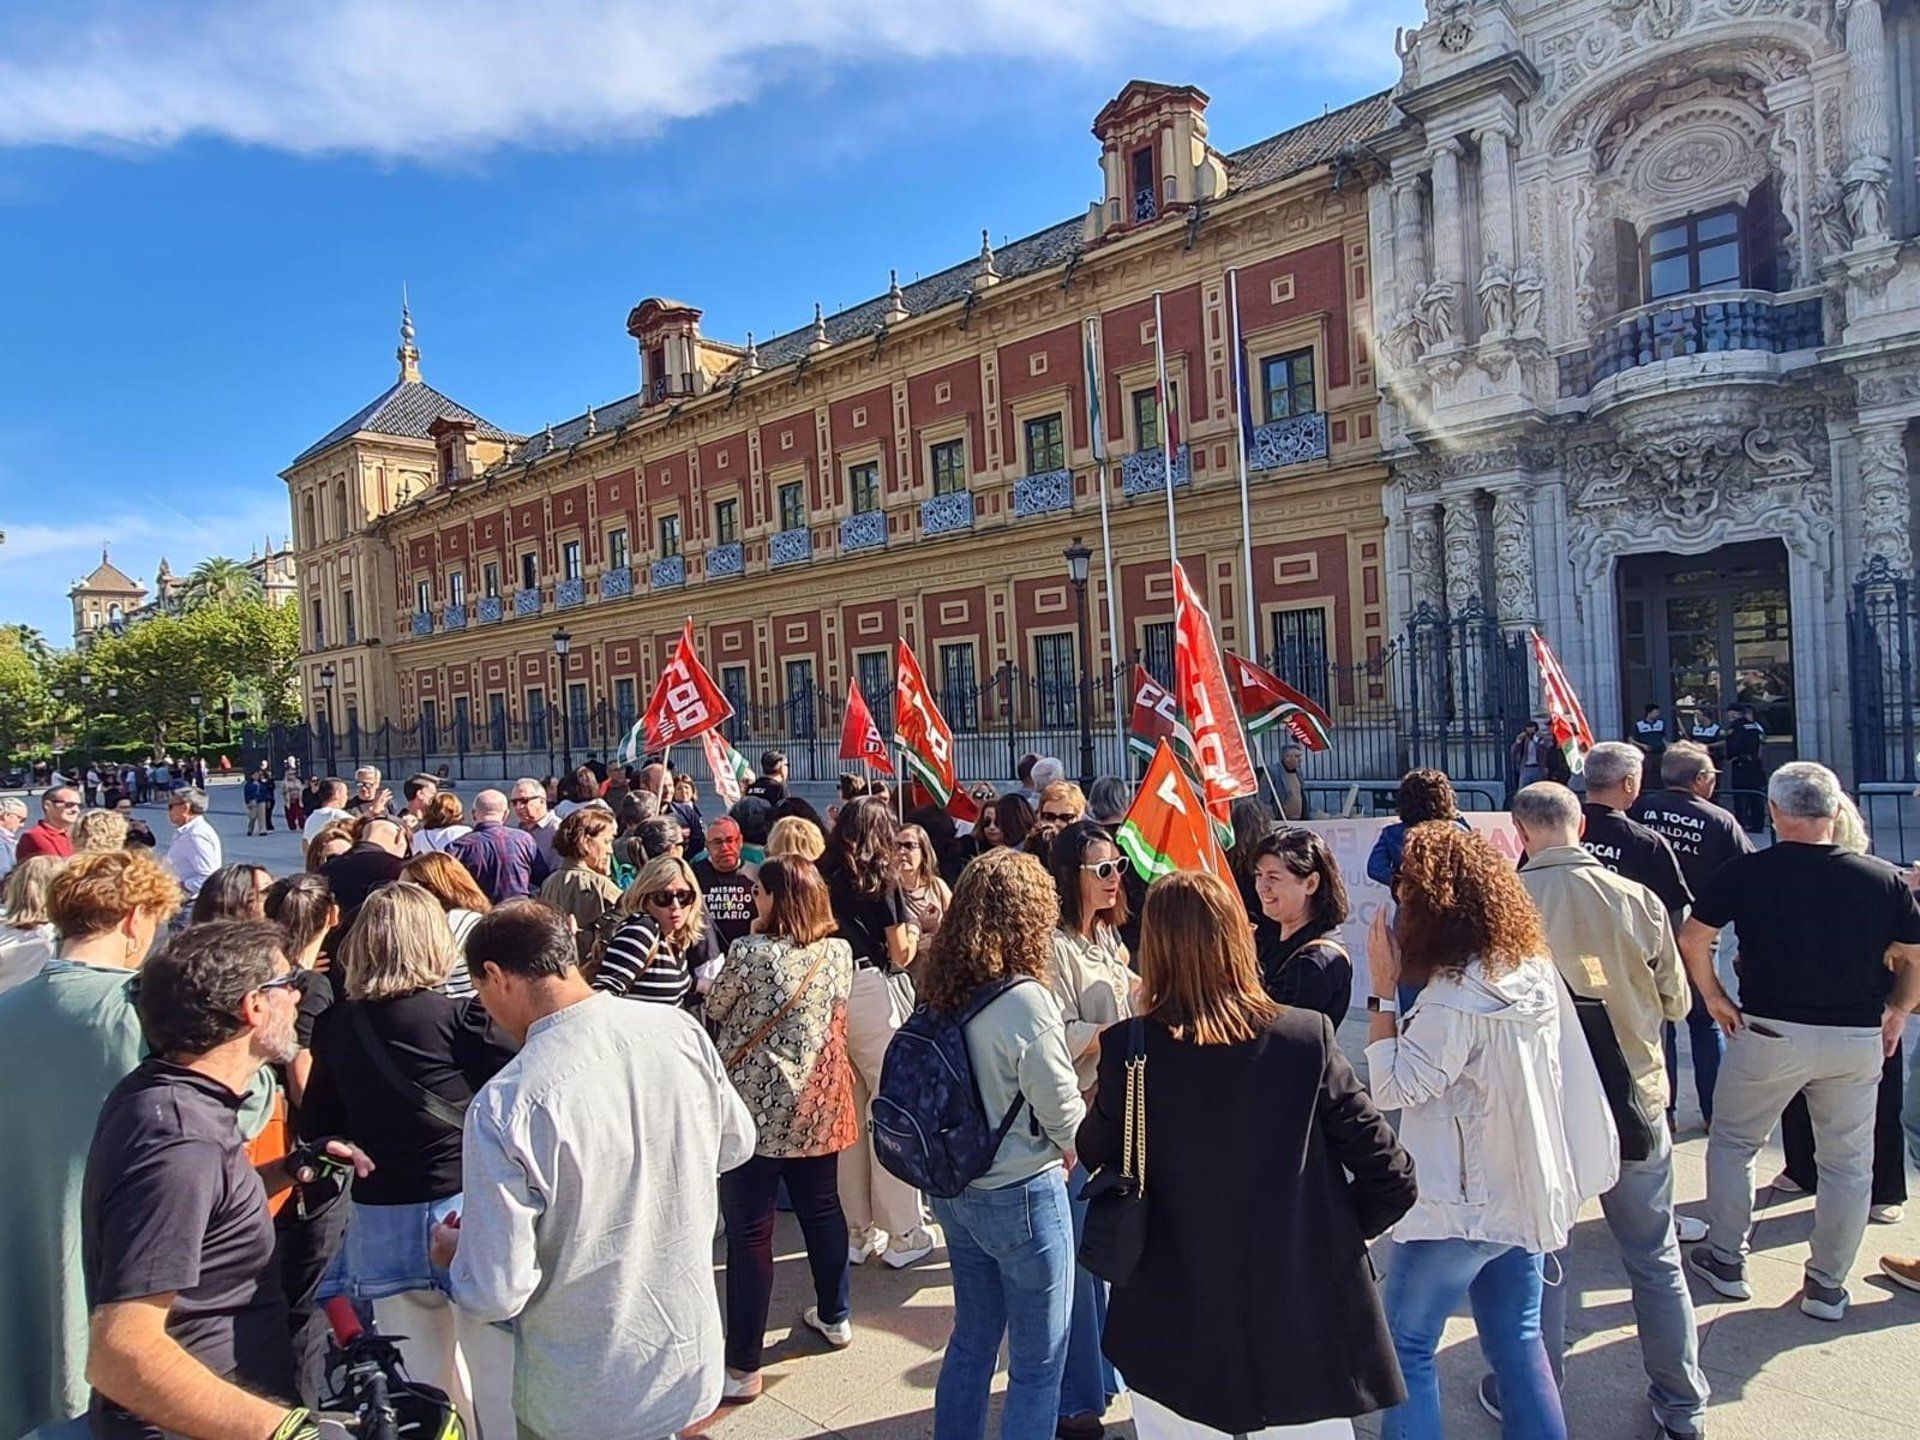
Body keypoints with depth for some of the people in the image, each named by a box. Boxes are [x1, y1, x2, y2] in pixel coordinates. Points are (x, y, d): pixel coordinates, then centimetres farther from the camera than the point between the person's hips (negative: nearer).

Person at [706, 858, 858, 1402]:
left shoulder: (749, 952, -17)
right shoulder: (839, 951, -2)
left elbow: (715, 1008, -1)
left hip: (756, 1105, -5)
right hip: (817, 1101, 6)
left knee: (749, 1230, 4)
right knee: (822, 1208, 21)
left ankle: (744, 1365, 12)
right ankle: (835, 1316, 39)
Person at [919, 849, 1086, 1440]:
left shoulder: (940, 993, -4)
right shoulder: (1025, 1000, -25)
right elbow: (1064, 1115, -16)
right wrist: (1069, 1149, 5)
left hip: (955, 1191, 7)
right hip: (1022, 1197, -7)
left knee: (972, 1338, 25)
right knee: (1038, 1363, 12)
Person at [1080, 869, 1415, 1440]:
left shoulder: (1130, 1048, -16)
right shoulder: (1309, 1037, -14)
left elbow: (1095, 1154, 2)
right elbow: (1390, 1176, -10)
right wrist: (1334, 1234, 7)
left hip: (1175, 1333, 0)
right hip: (1305, 1327, 1)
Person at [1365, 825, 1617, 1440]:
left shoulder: (1455, 999, -26)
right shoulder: (1535, 969, 0)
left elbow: (1390, 1087, -20)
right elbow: (1567, 1070, 11)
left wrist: (1383, 992, -18)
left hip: (1461, 1205, -8)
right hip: (1526, 1192, 8)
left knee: (1407, 1344, 6)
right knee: (1517, 1341, 20)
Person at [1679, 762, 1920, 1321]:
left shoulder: (1745, 872, -10)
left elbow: (1692, 940, -10)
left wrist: (1714, 997, 3)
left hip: (1768, 1033, -2)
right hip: (1858, 1039, 2)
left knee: (1733, 1142, 16)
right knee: (1848, 1161, 15)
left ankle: (1725, 1259, 23)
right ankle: (1828, 1286, 25)